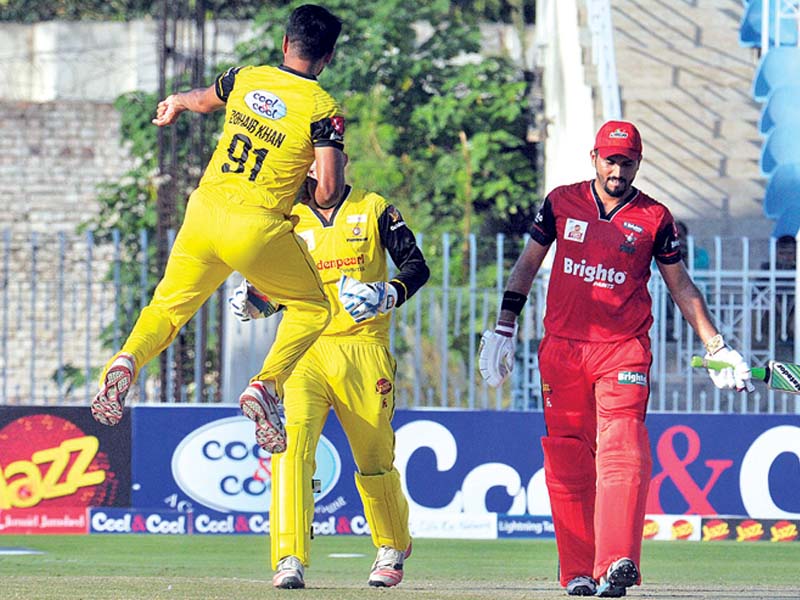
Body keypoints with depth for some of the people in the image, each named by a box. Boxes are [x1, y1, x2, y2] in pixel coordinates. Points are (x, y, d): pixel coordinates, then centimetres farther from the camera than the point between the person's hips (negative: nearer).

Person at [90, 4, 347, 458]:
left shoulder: (243, 79, 6)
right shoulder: (322, 109, -8)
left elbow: (203, 100, 30)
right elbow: (330, 190, -13)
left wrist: (175, 104, 54)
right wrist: (319, 199, 13)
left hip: (204, 211, 4)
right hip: (256, 229, -4)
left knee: (169, 306, 18)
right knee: (313, 309, 16)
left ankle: (130, 358, -12)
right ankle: (267, 384, -6)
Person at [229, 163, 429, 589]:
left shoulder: (373, 209, 7)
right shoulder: (289, 217, 11)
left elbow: (416, 264, 5)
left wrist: (391, 294, -15)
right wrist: (252, 300, -5)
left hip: (363, 349, -1)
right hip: (306, 348, 1)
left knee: (375, 458, 7)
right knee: (292, 442, -20)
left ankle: (393, 549, 33)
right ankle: (289, 559, -25)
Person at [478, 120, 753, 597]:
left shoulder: (654, 218, 5)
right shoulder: (562, 202, 8)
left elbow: (681, 287, 12)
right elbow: (528, 263, 16)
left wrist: (717, 347, 8)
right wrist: (504, 328, 11)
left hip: (625, 348, -2)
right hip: (562, 348, 2)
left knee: (622, 454, -18)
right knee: (567, 463, 1)